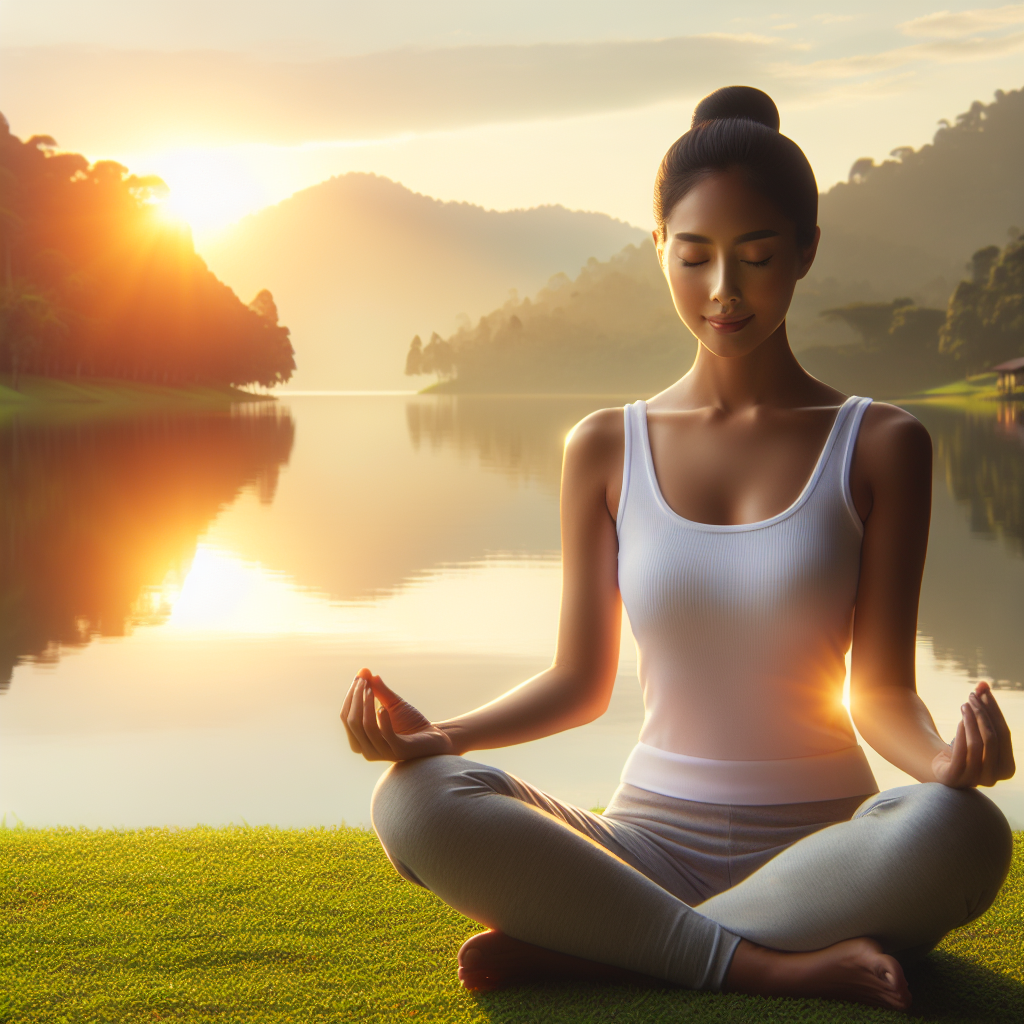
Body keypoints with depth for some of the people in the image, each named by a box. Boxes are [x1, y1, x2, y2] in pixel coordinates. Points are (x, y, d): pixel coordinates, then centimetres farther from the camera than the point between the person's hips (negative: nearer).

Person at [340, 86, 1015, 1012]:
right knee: (415, 804, -25)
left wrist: (940, 757, -24)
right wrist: (439, 733, -10)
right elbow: (582, 680, 8)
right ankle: (763, 963, -26)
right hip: (649, 841, 1)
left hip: (822, 849, 0)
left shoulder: (880, 447, 2)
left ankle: (589, 948, -25)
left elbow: (881, 691, -1)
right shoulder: (606, 449, 7)